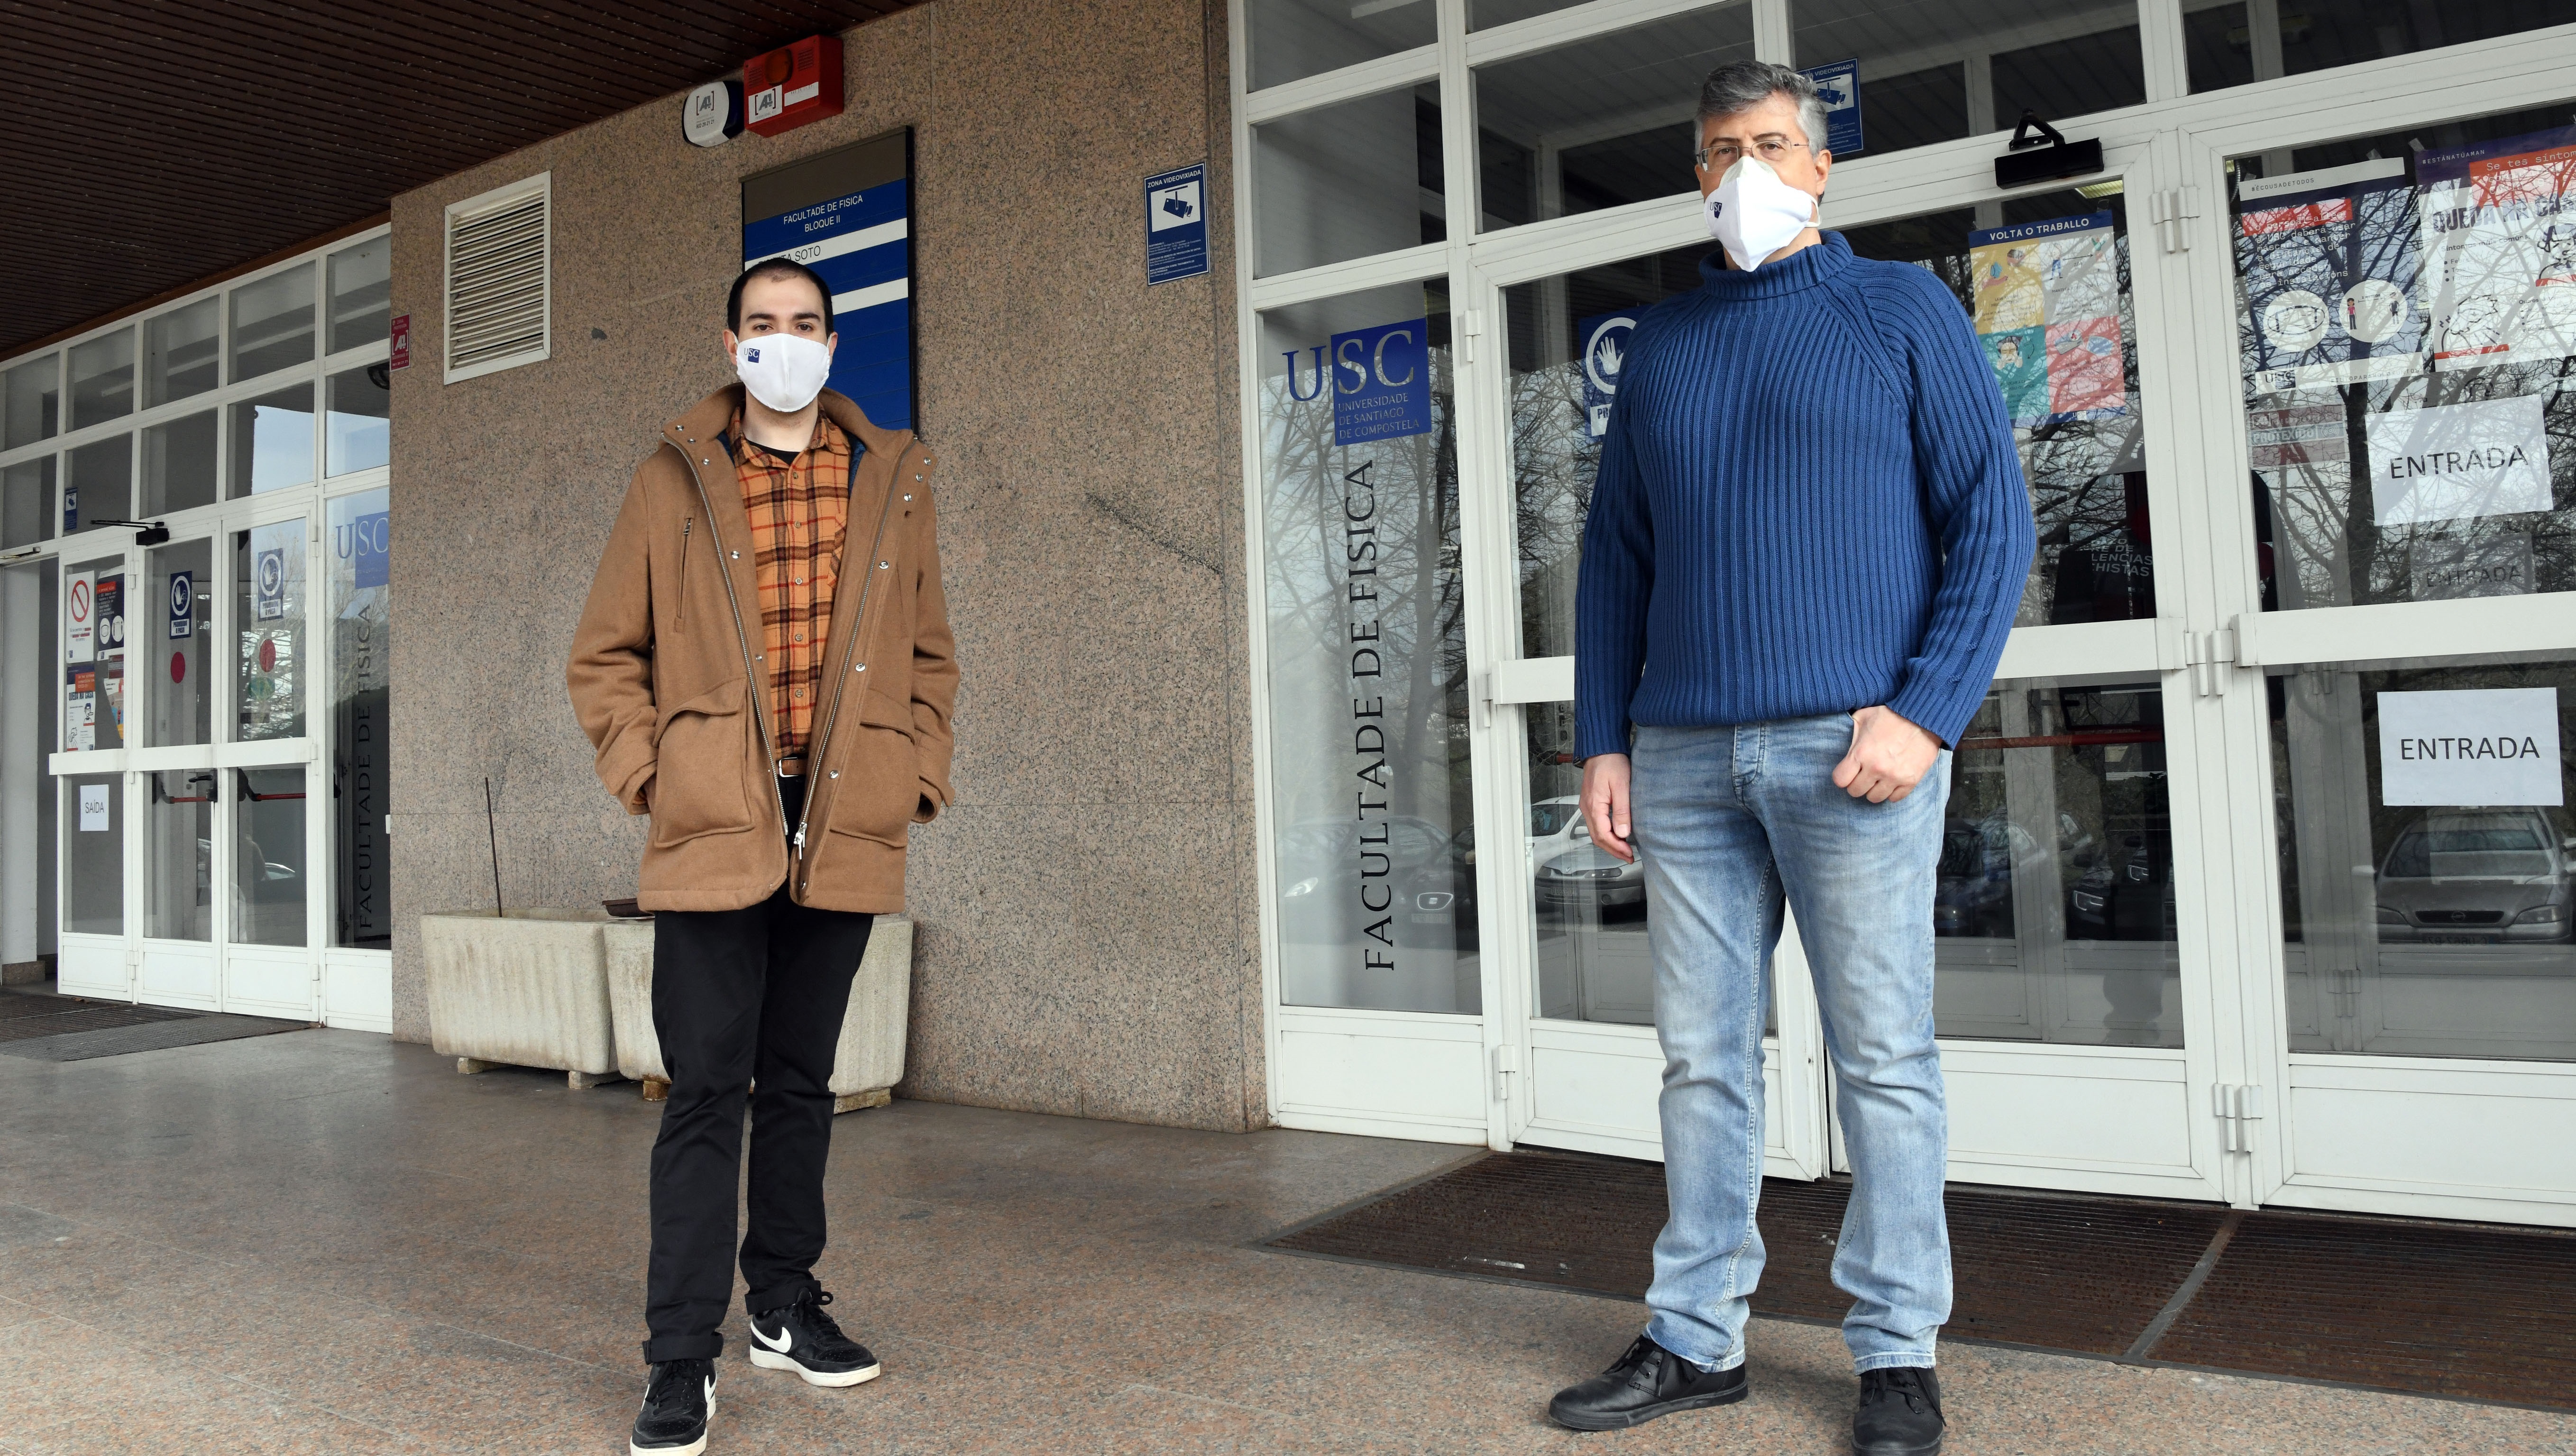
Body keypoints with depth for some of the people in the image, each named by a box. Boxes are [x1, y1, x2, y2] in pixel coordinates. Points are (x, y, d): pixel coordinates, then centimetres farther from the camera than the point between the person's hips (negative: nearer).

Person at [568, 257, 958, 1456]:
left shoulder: (893, 482, 10)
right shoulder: (674, 480, 4)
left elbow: (929, 655, 15)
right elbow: (604, 655, 7)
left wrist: (919, 775, 5)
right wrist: (647, 772, -4)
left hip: (845, 834, 3)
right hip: (713, 831, -2)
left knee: (800, 1083, 15)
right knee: (706, 1094, -1)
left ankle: (786, 1306, 29)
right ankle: (682, 1358, 8)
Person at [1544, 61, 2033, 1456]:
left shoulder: (1904, 312, 6)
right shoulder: (1661, 343, 17)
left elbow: (1992, 520, 0)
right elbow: (1614, 556, 16)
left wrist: (1924, 713, -12)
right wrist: (1601, 741, 8)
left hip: (1851, 742, -3)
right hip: (1682, 757, 4)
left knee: (1882, 1058, 1)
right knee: (1702, 1059, 7)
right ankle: (1695, 1338, 19)